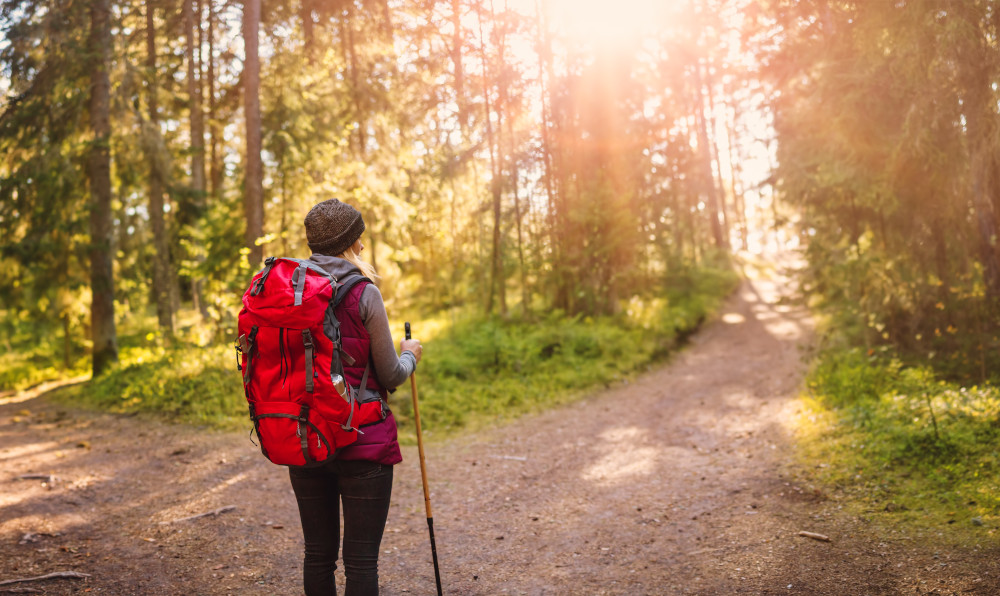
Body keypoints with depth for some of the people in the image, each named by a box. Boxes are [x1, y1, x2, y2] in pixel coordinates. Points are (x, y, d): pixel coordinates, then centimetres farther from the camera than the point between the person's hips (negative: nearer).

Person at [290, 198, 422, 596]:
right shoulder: (364, 295, -12)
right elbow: (390, 375, -7)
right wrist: (409, 355, 13)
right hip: (362, 442, -5)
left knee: (318, 554, 15)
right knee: (361, 559, 3)